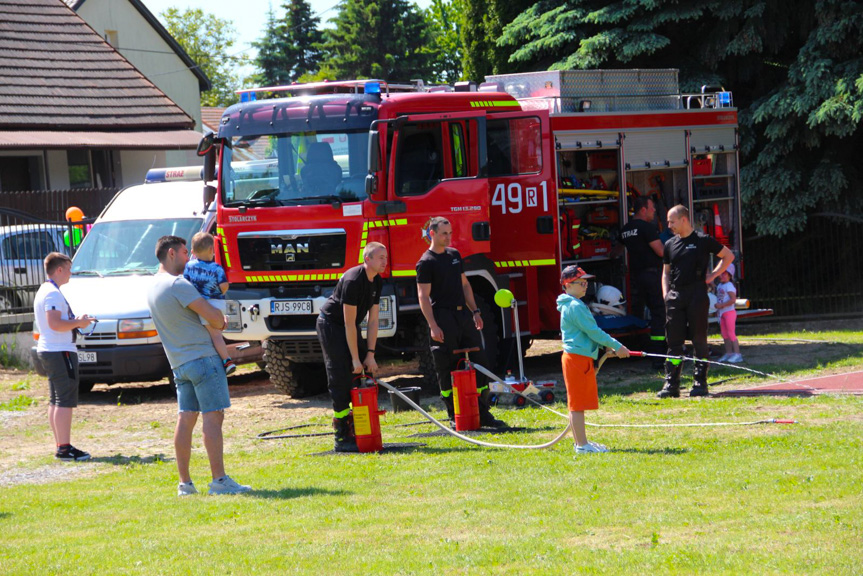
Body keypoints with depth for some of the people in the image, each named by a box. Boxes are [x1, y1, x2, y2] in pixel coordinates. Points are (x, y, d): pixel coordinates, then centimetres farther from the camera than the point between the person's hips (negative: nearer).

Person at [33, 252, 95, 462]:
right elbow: (55, 323, -25)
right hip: (60, 351, -11)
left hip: (47, 350, 11)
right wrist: (78, 323, -13)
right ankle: (65, 448, -13)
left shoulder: (44, 291, 17)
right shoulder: (53, 293, -16)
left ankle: (60, 446, 17)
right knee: (66, 401, -10)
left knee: (56, 401, 13)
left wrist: (75, 322, 15)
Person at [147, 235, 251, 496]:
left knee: (186, 418, 8)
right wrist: (221, 323, 5)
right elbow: (211, 314, -17)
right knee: (213, 417, -8)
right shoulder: (178, 285, -15)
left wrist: (217, 319, 15)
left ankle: (185, 482, 7)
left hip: (179, 363, 9)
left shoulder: (153, 287, 15)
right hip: (202, 357, -9)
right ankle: (219, 480, -11)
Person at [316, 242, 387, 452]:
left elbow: (373, 320, 1)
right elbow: (349, 323, -25)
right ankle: (342, 439, -11)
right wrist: (355, 359, -23)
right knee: (341, 380, -12)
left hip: (349, 328, 9)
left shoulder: (377, 282, 0)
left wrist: (370, 354, -5)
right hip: (330, 324, -9)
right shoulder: (353, 281, -27)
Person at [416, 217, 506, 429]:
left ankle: (483, 414, 9)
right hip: (443, 319, -7)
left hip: (463, 316, 7)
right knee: (447, 371, -2)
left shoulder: (454, 255, 14)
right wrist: (433, 326, -19)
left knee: (479, 363, 5)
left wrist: (475, 311, 13)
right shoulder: (426, 262, -8)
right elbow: (424, 296, -12)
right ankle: (454, 417, 5)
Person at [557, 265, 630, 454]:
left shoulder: (569, 306, 17)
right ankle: (582, 445, -4)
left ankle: (580, 442, 20)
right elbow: (593, 331, -17)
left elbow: (590, 331, 21)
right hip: (579, 358, -10)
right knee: (578, 404, -6)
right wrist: (617, 346, -9)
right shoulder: (575, 307, -16)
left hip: (575, 358, 10)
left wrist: (607, 347, 13)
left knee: (577, 404, 14)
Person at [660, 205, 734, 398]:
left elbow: (728, 256, 8)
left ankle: (700, 382, 4)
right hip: (675, 296, 4)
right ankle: (671, 384, 3)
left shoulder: (703, 240, -1)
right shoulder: (670, 244, 13)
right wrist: (666, 294, 7)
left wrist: (713, 275, 0)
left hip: (697, 294, -4)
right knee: (674, 341, 2)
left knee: (699, 340, -1)